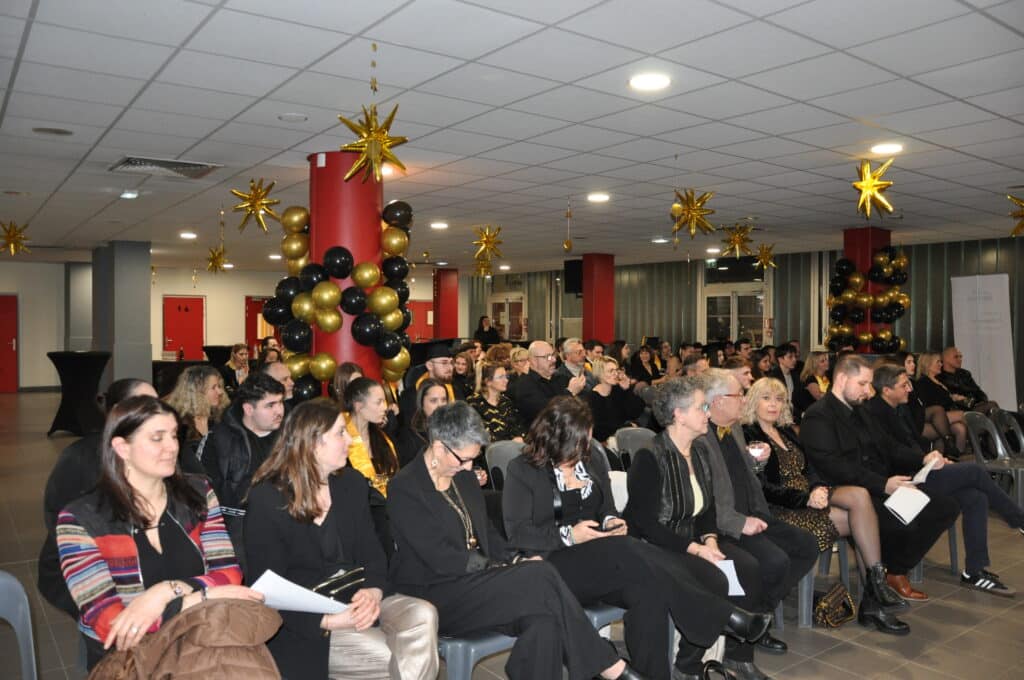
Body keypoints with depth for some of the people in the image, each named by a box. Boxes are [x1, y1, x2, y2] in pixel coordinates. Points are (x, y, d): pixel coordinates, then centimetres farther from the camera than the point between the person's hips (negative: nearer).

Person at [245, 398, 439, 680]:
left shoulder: (352, 483, 7)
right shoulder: (266, 499, -10)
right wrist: (329, 621, -25)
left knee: (422, 615, -24)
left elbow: (372, 553, 4)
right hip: (303, 622, -5)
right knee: (395, 657, -27)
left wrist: (373, 591, -19)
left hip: (356, 601, 6)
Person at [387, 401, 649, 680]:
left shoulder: (463, 476, 11)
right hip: (432, 596, -7)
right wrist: (502, 567, -14)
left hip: (473, 578, 7)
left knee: (543, 620, -25)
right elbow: (440, 559, -18)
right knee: (539, 576, -25)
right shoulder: (405, 488, -13)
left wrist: (515, 560, -2)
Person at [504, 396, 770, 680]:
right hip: (556, 563, -5)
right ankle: (722, 615, -25)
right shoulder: (523, 470, -1)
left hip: (601, 556, 6)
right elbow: (517, 533, -7)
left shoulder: (592, 463, 16)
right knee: (629, 554, -32)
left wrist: (611, 522, -2)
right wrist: (568, 535, -18)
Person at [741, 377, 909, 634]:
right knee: (860, 519, -20)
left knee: (860, 495, -20)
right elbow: (762, 488, -14)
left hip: (809, 495, 7)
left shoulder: (787, 432, 21)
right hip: (780, 507, -7)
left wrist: (818, 489, -8)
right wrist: (806, 498, -22)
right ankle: (873, 592, -10)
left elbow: (807, 470, 15)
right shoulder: (747, 436, -6)